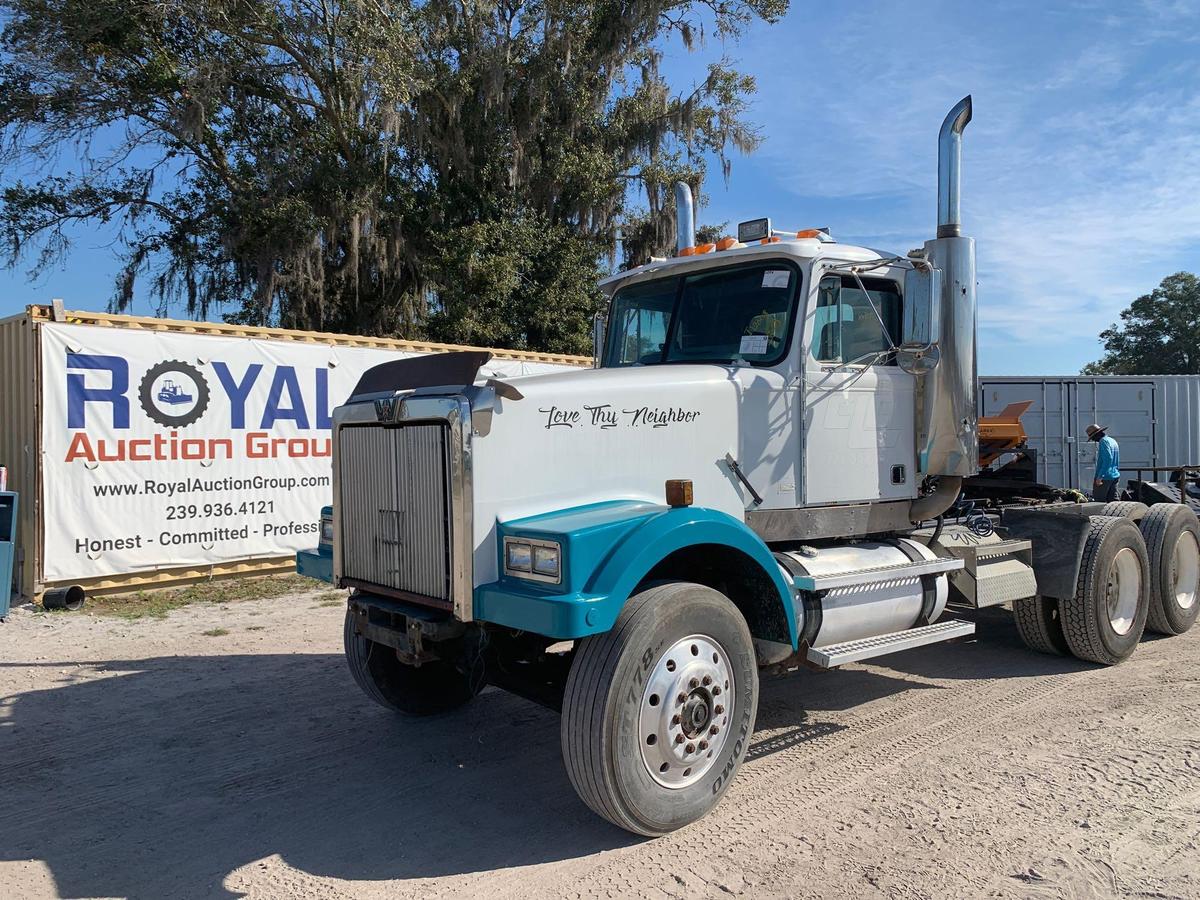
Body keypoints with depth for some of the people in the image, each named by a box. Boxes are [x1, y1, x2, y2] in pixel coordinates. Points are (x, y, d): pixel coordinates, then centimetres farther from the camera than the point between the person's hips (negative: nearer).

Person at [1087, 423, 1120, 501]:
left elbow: (1108, 459, -22)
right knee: (1113, 500, 8)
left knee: (1098, 501, -6)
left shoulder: (1104, 441, -12)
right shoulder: (1113, 441, 18)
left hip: (1104, 477, -9)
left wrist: (1100, 477, -23)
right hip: (1115, 476, 9)